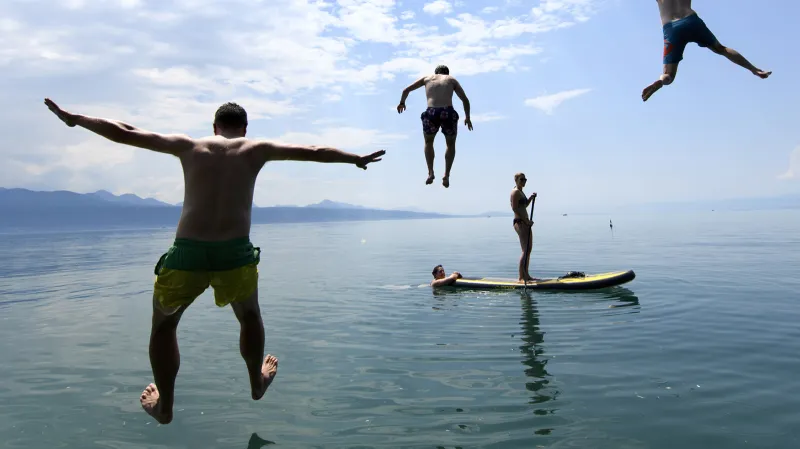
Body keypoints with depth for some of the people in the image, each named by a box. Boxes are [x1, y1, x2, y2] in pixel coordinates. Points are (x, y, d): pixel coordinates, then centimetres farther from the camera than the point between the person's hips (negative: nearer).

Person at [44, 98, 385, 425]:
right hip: (236, 252, 0)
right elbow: (314, 153, 13)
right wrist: (356, 159, 24)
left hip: (187, 252, 0)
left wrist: (73, 119, 28)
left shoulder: (188, 146, 11)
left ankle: (164, 406, 37)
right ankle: (257, 383, 49)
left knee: (163, 324, 28)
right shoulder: (257, 149, 10)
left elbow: (123, 134, 15)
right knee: (250, 316, 31)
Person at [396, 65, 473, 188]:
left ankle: (431, 172, 15)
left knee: (428, 142, 30)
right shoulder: (452, 80, 24)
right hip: (448, 114, 0)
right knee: (451, 144, 27)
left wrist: (402, 102, 46)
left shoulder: (427, 78, 25)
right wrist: (467, 117, 32)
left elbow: (406, 90, 27)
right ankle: (446, 175, 14)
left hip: (431, 114, 0)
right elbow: (465, 99, 19)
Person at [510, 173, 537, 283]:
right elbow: (515, 208, -18)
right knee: (525, 250, -13)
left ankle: (526, 275, 17)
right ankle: (521, 277, -12)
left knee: (529, 249, 11)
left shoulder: (521, 192, 19)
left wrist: (531, 198, 15)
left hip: (525, 222, 10)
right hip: (520, 222, -10)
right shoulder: (515, 192, -10)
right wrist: (526, 220, -19)